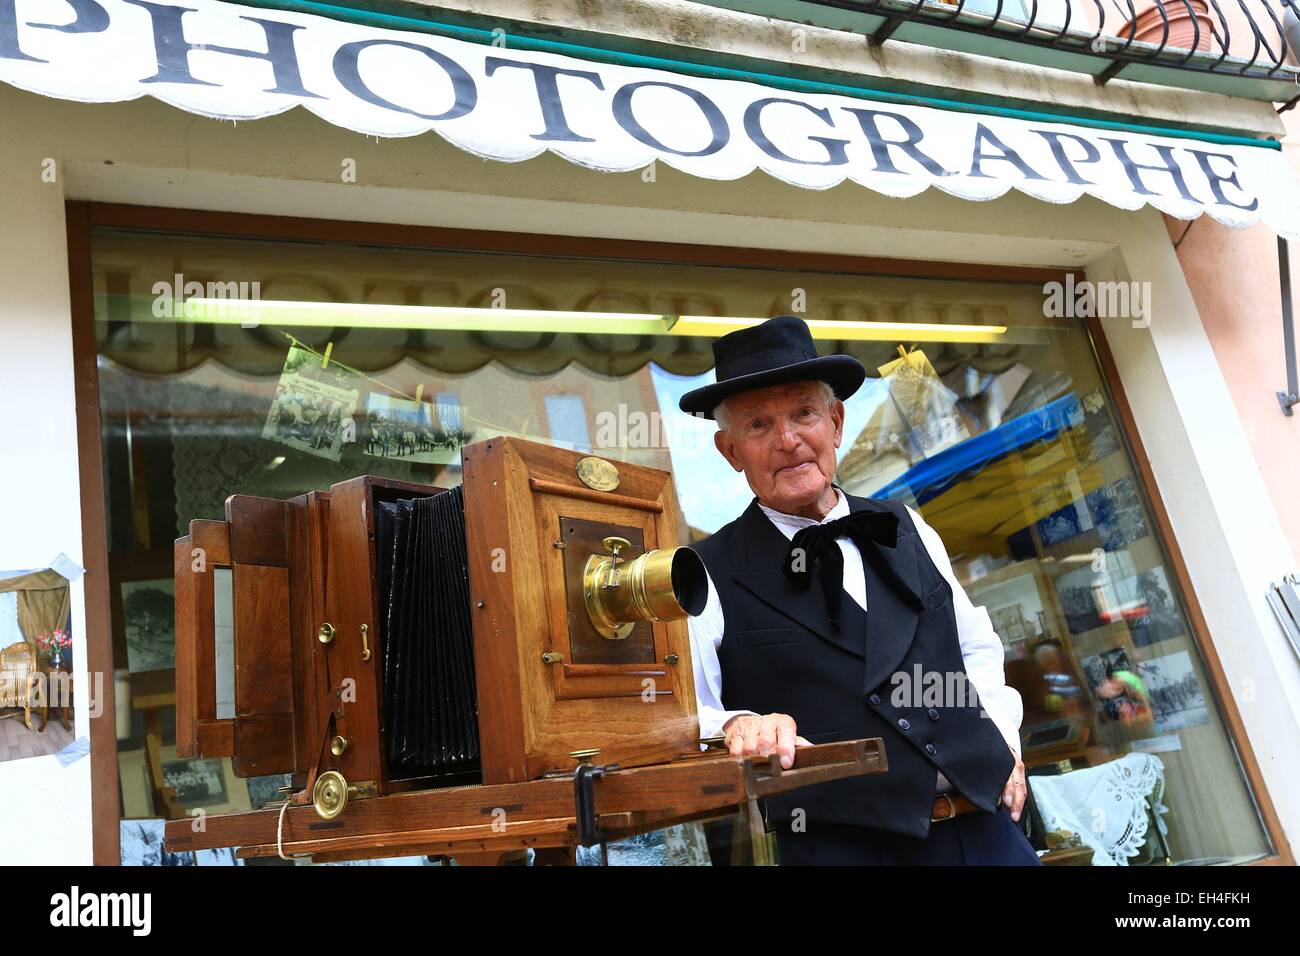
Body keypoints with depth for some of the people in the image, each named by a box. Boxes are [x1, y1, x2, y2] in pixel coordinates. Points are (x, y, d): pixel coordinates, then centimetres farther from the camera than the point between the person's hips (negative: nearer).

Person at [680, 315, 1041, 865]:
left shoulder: (906, 530, 12)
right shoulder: (711, 576, -3)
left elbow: (975, 644, 23)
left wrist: (1001, 737, 9)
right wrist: (736, 727, -29)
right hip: (842, 844, -4)